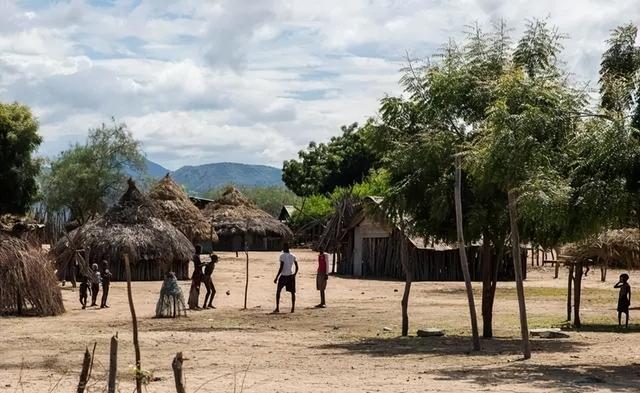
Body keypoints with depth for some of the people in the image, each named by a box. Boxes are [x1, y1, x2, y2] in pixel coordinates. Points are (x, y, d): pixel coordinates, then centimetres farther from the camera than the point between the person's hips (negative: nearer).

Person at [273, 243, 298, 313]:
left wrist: (276, 277, -12)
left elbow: (281, 268, -15)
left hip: (283, 276, -4)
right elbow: (297, 267, 3)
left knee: (278, 291, 6)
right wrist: (295, 273, 20)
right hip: (291, 275, 4)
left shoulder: (282, 256, -10)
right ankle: (293, 308, 4)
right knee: (292, 292, 10)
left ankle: (277, 308, 0)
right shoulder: (293, 256, 4)